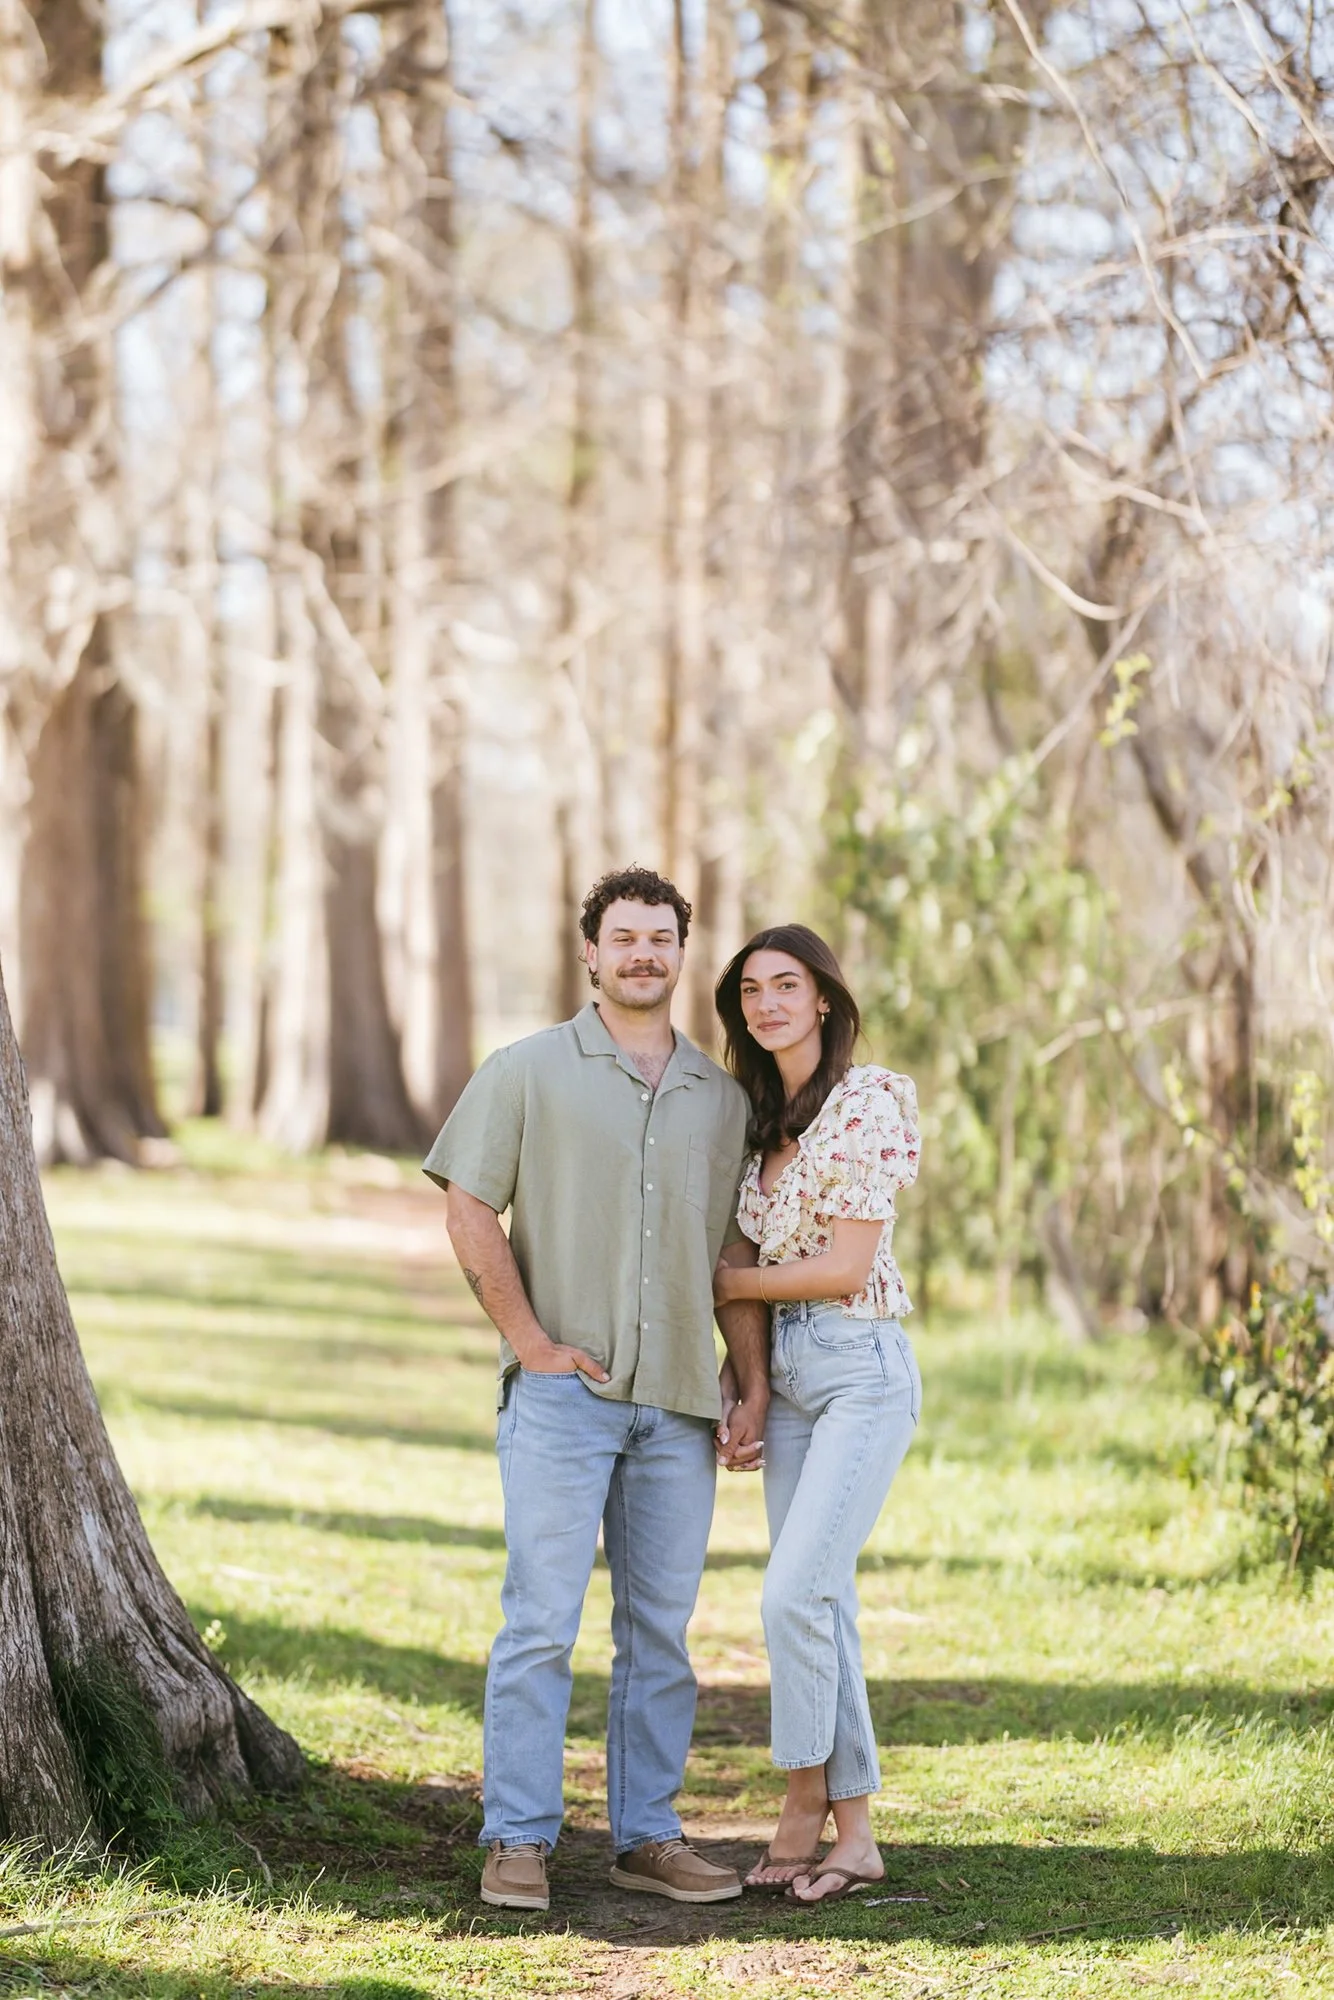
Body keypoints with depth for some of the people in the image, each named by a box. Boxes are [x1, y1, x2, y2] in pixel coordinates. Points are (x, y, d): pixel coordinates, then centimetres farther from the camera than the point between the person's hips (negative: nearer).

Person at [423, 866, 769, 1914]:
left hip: (680, 1402, 4)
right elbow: (470, 1208, -1)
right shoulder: (530, 1072, 3)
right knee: (542, 1620, -8)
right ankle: (518, 1839, -3)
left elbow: (735, 1258, 15)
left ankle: (647, 1835, 14)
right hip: (563, 1393, -4)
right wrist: (530, 1341, -8)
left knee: (660, 1628, 7)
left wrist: (755, 1389, 8)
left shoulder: (722, 1099, 14)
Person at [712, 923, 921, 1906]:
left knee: (795, 1593, -15)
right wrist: (743, 1386, 4)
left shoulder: (869, 1101, -11)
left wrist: (728, 1282, -4)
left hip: (861, 1369, -8)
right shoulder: (764, 1116, 13)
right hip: (785, 1369, 8)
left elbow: (844, 1268, -14)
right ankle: (853, 1834, 12)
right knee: (821, 1605, 7)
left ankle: (806, 1804, 2)